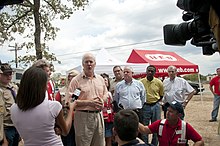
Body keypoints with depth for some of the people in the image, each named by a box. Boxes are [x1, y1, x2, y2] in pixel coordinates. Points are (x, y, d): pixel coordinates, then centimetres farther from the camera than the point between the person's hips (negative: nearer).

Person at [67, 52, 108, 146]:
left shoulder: (100, 79, 11)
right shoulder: (76, 80, -6)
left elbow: (105, 94, 21)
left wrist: (102, 100, -2)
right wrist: (88, 102, -18)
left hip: (98, 115, 5)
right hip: (83, 116, -5)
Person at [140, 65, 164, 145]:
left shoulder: (158, 82, -2)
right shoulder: (141, 82, -6)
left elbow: (161, 95, 11)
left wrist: (156, 102, 5)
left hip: (156, 106, 1)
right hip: (145, 106, -1)